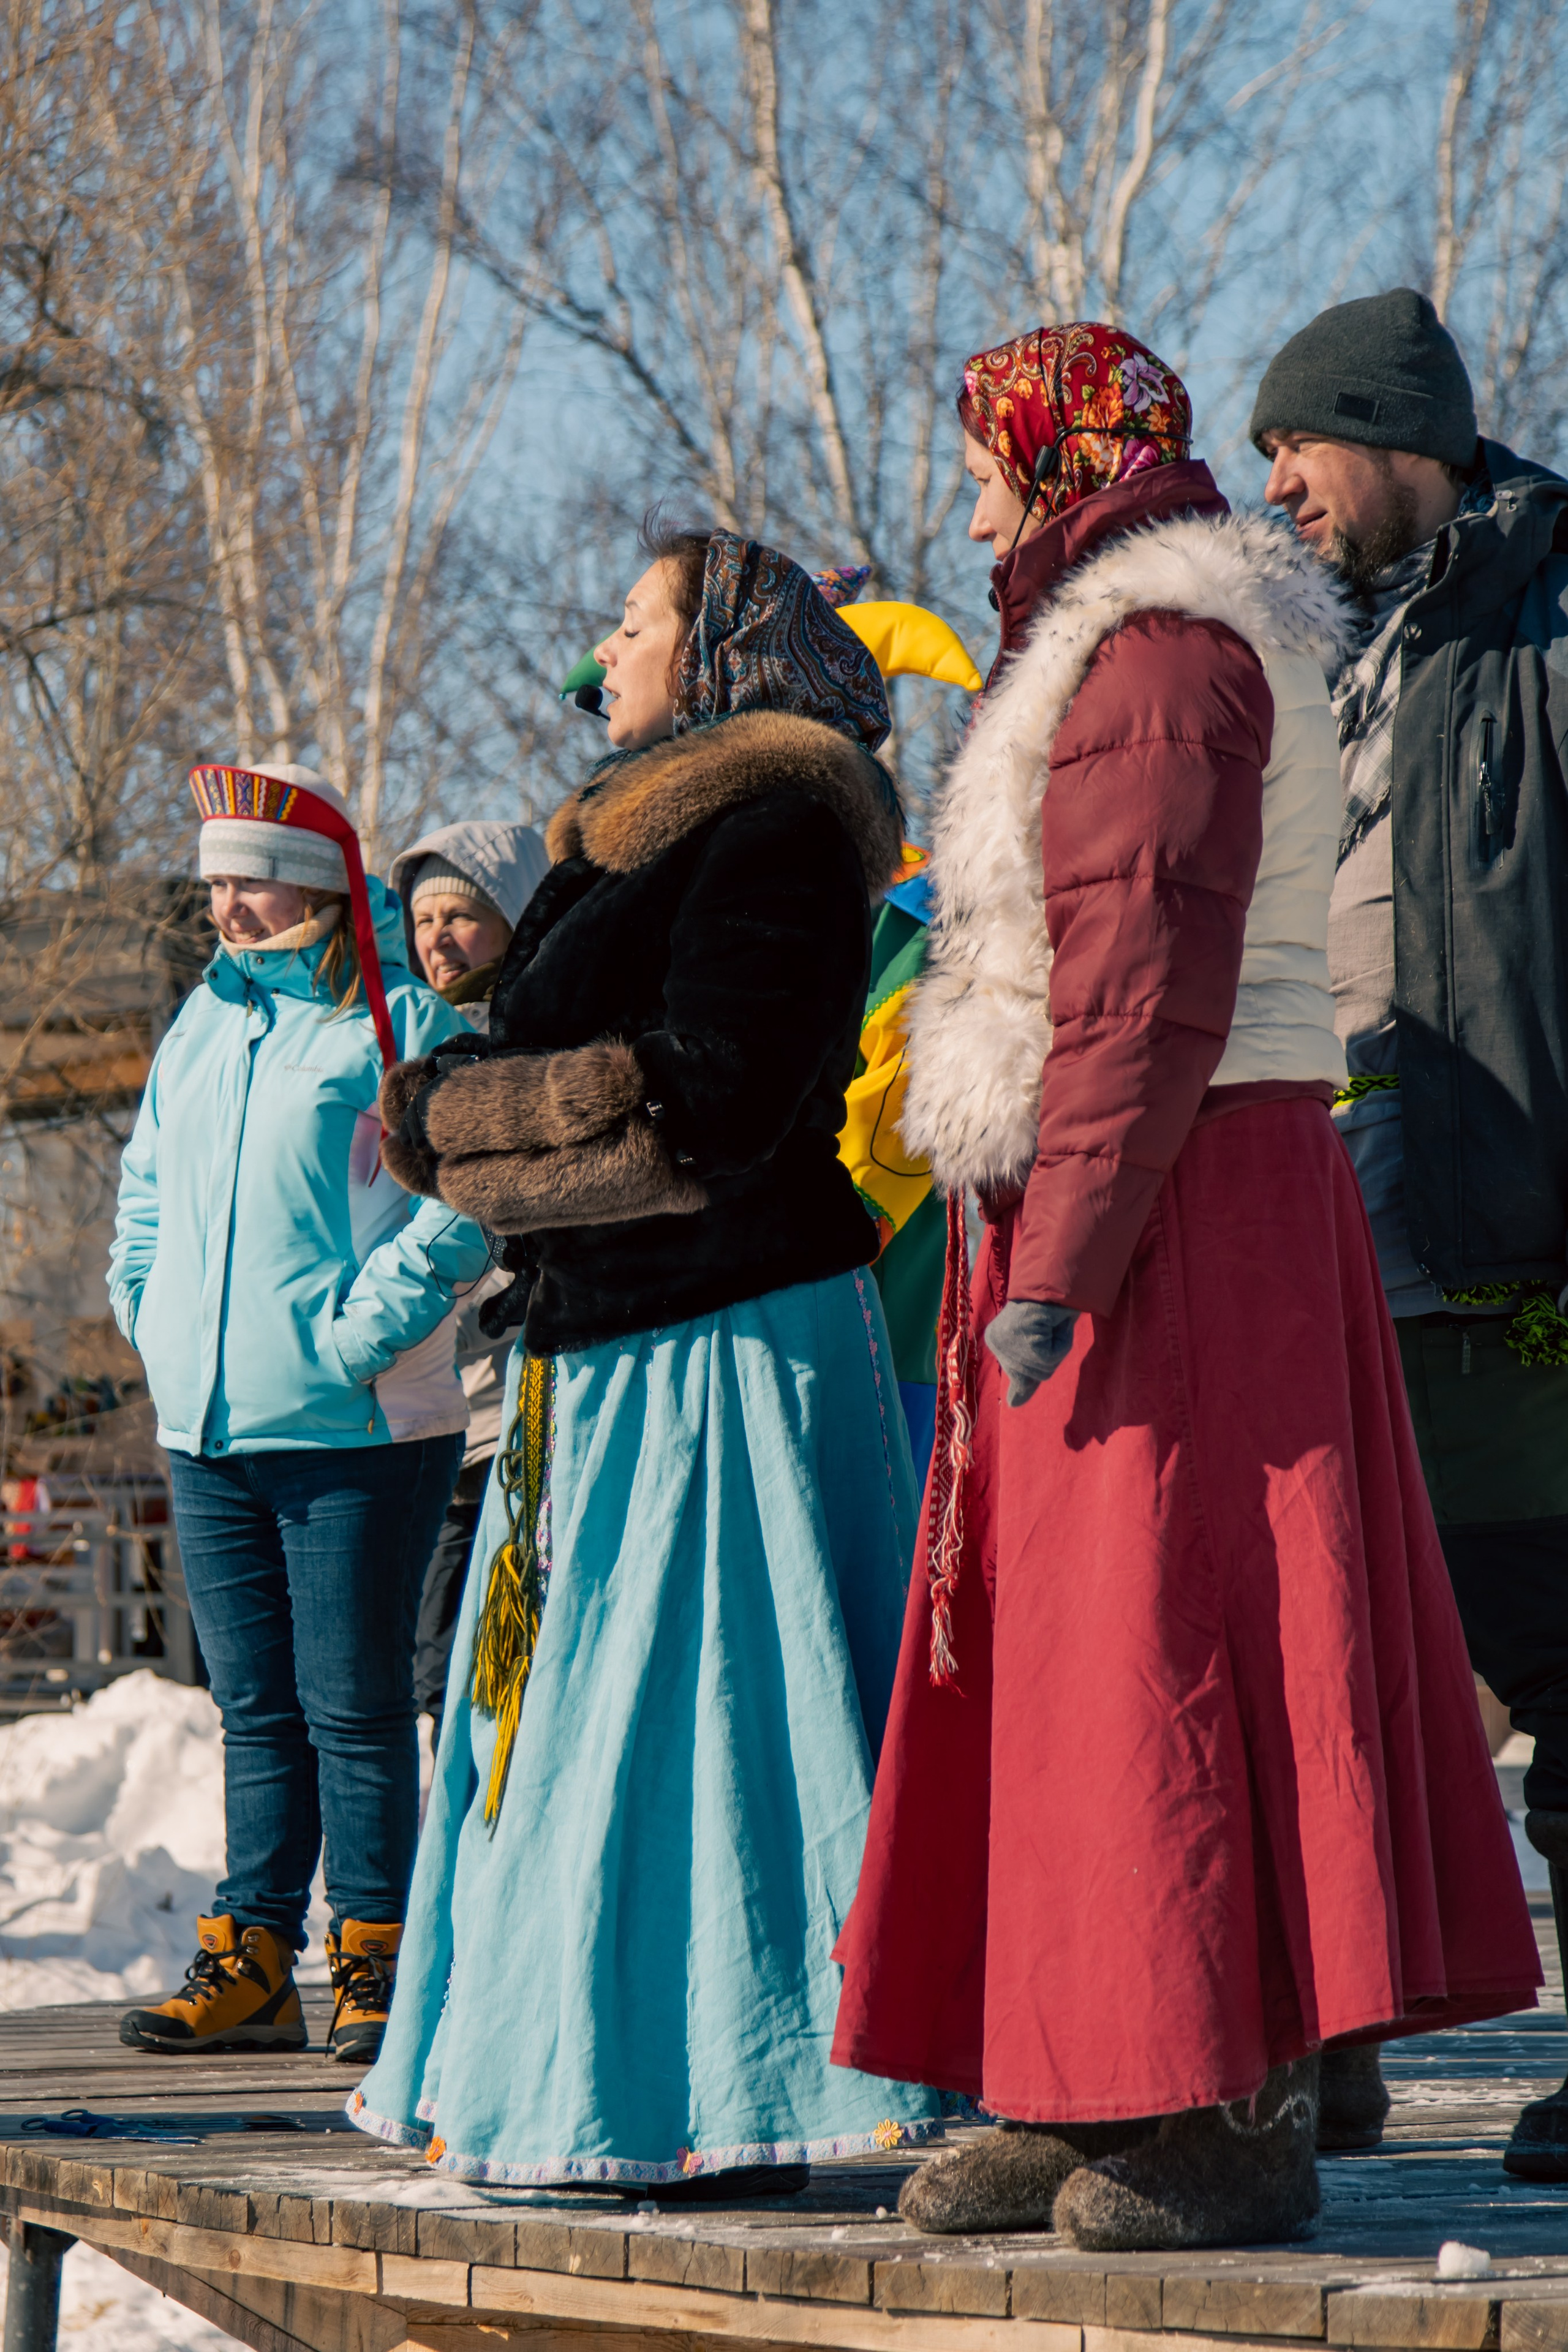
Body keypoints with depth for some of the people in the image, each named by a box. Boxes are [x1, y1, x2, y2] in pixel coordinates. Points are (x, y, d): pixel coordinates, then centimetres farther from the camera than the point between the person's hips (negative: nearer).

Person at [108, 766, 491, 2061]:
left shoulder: (398, 1022, -6)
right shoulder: (203, 1024, 15)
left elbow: (463, 1195, -15)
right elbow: (148, 1189, 27)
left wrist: (362, 1327, -18)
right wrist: (150, 1313, 14)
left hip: (353, 1423, -6)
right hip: (208, 1428, 6)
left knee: (353, 1705, -2)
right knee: (255, 1706, 10)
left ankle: (376, 1960, 6)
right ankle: (253, 1959, 14)